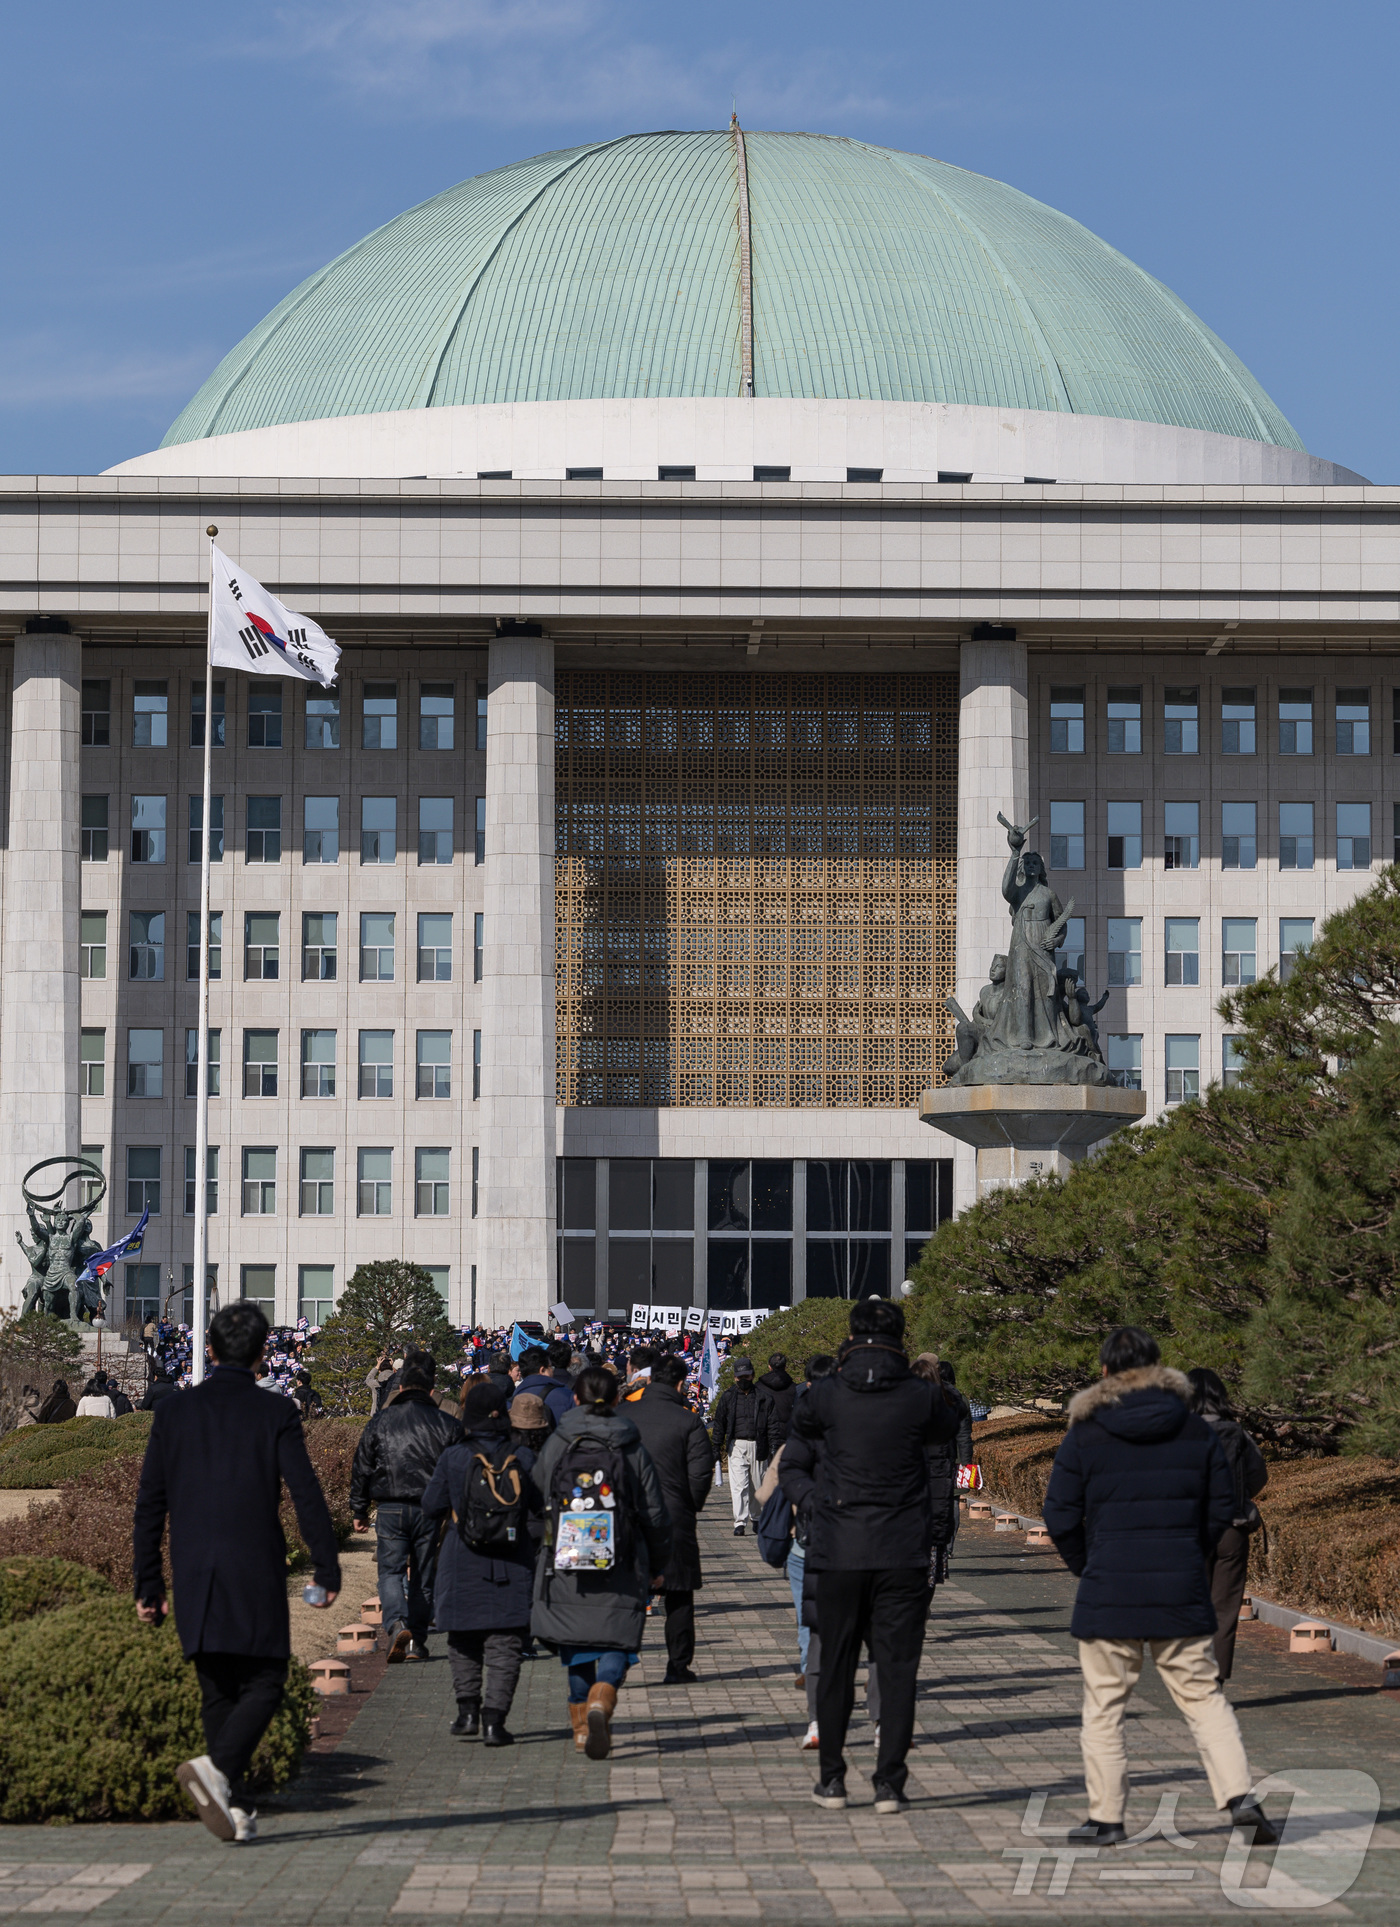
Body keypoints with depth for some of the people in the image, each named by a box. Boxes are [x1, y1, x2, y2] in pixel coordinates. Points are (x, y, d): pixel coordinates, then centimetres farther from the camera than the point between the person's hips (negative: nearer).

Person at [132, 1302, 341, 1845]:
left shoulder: (172, 1412, 4)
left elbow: (149, 1506, 5)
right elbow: (307, 1497, -8)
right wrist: (327, 1570, 2)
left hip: (193, 1577, 3)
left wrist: (149, 1585, 10)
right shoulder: (275, 1414, -5)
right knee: (263, 1684, 4)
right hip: (255, 1575, -3)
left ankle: (234, 1808, 10)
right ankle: (218, 1769, -20)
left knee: (219, 1692, 12)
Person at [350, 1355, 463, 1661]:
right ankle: (417, 1641, 14)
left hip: (390, 1509, -1)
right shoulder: (447, 1425, 3)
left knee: (390, 1570, 1)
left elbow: (361, 1468, 7)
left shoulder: (380, 1422, 4)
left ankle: (396, 1624, -25)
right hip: (430, 1510, 1)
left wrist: (358, 1511, 14)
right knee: (423, 1575, 11)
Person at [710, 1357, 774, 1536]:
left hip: (757, 1445, 1)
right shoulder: (727, 1397, 8)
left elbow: (771, 1423, 9)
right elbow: (719, 1423, 10)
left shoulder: (762, 1397, 7)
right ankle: (740, 1523, -13)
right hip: (736, 1446, -1)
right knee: (739, 1484, -11)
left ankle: (755, 1517, 29)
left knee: (756, 1485, 10)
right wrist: (716, 1447, 4)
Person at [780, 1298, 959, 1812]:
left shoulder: (824, 1397, -3)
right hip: (903, 1554, -1)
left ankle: (832, 1780, 18)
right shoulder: (921, 1396, -4)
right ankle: (889, 1783, 0)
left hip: (837, 1552, 1)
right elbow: (947, 1428, 18)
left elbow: (793, 1465, 6)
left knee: (836, 1665, 12)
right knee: (898, 1666, 4)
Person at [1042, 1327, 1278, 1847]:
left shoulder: (1085, 1435, -3)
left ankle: (1105, 1817, 8)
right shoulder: (1196, 1431, 4)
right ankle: (1240, 1795, -4)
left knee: (1103, 1708, 7)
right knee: (1203, 1697, 9)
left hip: (1108, 1591, -2)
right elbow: (1222, 1507, 8)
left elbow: (1060, 1515, -3)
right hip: (1183, 1590, 2)